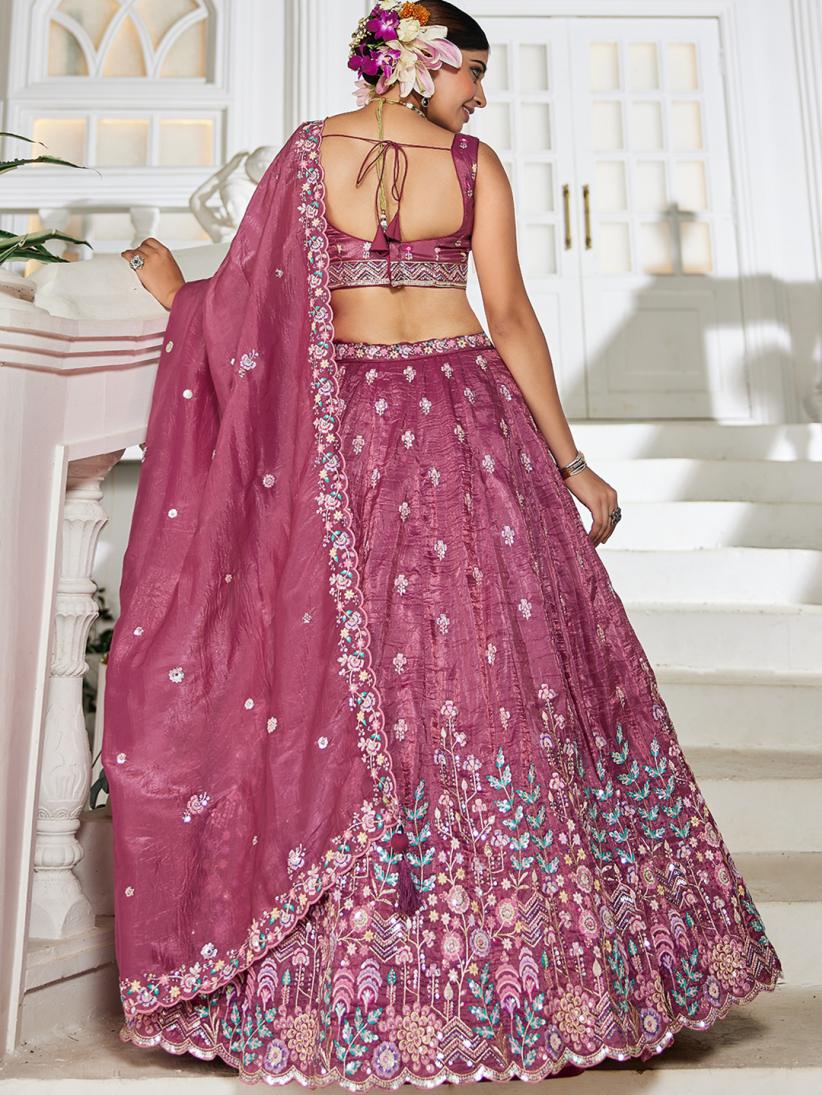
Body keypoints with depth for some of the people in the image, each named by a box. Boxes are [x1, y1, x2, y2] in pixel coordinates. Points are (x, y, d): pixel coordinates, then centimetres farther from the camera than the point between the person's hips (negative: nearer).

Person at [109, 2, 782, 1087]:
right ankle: (549, 968, 17)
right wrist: (568, 461, 1)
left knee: (348, 679, 6)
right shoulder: (475, 165, 2)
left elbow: (252, 301, 3)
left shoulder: (309, 151, 5)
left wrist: (173, 290, 24)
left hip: (344, 431, 2)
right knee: (502, 666, 6)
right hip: (465, 420, -1)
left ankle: (345, 988, 16)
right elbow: (510, 320, -3)